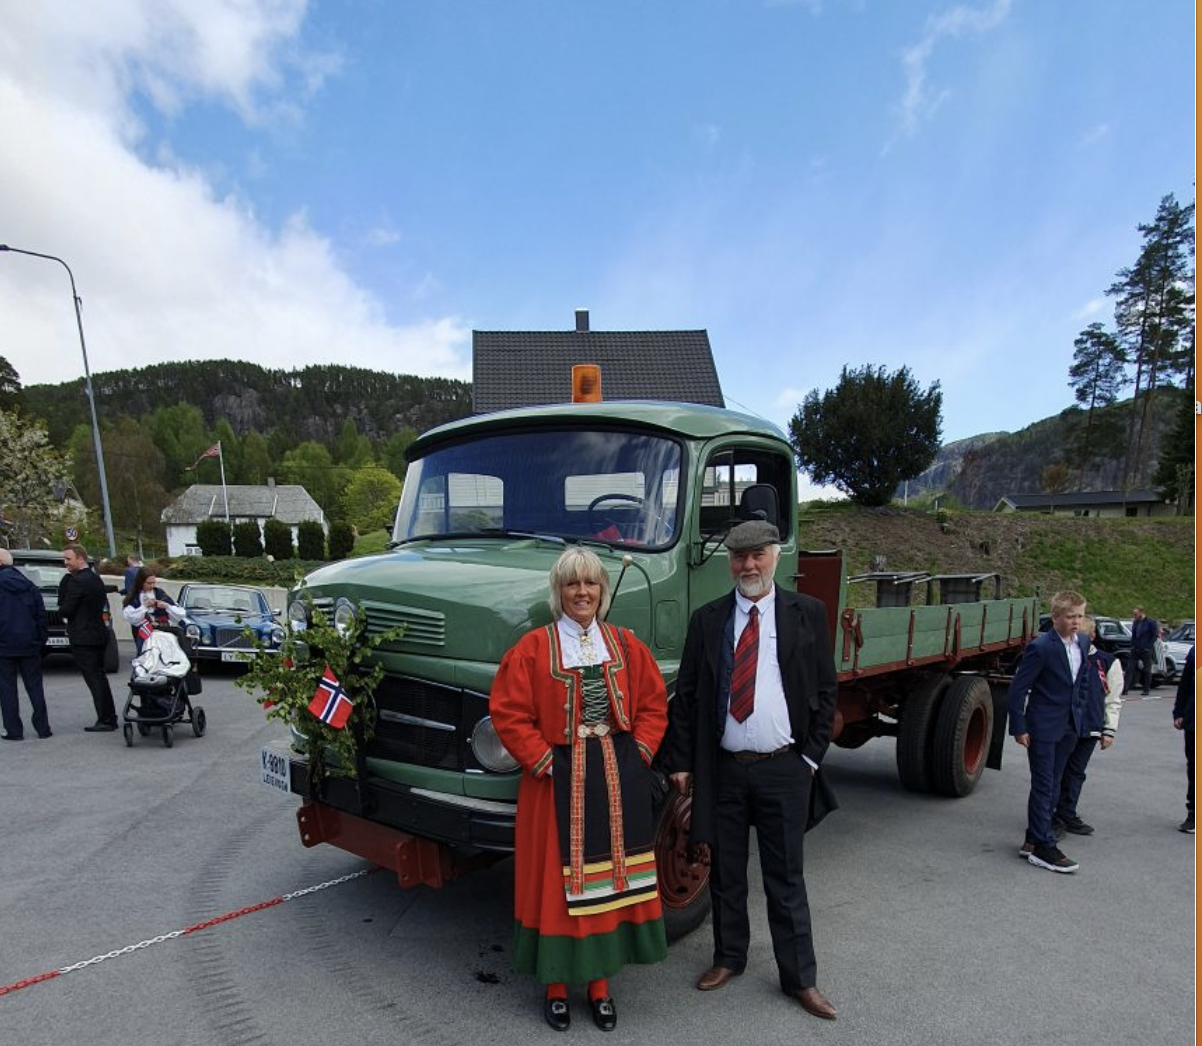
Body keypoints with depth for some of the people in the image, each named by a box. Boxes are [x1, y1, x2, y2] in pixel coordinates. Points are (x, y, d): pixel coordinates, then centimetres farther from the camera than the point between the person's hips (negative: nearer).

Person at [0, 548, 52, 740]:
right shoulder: (29, 585, 9)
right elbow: (41, 615, 9)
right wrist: (41, 640, 12)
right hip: (29, 645, 5)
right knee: (35, 686, 9)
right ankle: (43, 728, 10)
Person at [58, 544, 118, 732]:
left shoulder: (77, 581, -16)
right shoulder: (96, 578, 12)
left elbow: (65, 609, -16)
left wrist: (61, 611, 6)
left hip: (83, 638, -9)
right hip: (99, 634, 9)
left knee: (94, 679, -5)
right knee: (99, 677, 15)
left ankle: (105, 720, -3)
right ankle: (110, 717, 20)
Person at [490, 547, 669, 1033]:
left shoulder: (626, 645, 5)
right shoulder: (534, 648, -5)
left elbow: (654, 703, 10)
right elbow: (508, 711, -7)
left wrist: (639, 752, 0)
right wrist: (543, 761, -12)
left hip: (618, 778, 3)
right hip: (560, 778, -3)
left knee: (610, 877, 11)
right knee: (557, 880, 6)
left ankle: (600, 982, 27)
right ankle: (556, 984, 23)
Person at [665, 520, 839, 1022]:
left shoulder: (807, 614, -2)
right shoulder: (707, 619, 1)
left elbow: (825, 691, 1)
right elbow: (686, 695, 3)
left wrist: (811, 757, -3)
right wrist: (681, 763, 0)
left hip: (783, 769, -1)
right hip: (722, 768, 2)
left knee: (786, 877, 9)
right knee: (725, 872, 15)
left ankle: (800, 978, 24)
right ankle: (728, 957, 35)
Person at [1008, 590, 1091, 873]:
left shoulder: (1083, 643, 3)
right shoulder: (1041, 647, -18)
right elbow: (1018, 689, -15)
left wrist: (1079, 715, 13)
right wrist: (1019, 728, -15)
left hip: (1069, 727, 7)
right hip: (1043, 727, -7)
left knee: (1052, 786, 14)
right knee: (1043, 786, -2)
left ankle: (1033, 841, 24)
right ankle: (1043, 848, 5)